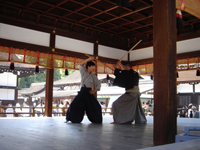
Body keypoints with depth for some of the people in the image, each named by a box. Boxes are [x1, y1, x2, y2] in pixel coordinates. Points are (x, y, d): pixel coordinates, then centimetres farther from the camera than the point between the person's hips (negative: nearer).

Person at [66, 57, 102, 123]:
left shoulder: (93, 76, 9)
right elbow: (80, 65, -14)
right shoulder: (83, 72, 3)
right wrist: (89, 59, -18)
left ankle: (95, 120, 12)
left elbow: (98, 84, 11)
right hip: (83, 91, -3)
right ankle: (70, 119, 3)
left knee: (96, 107, -4)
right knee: (74, 105, -11)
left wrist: (94, 90, -4)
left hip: (89, 92, 3)